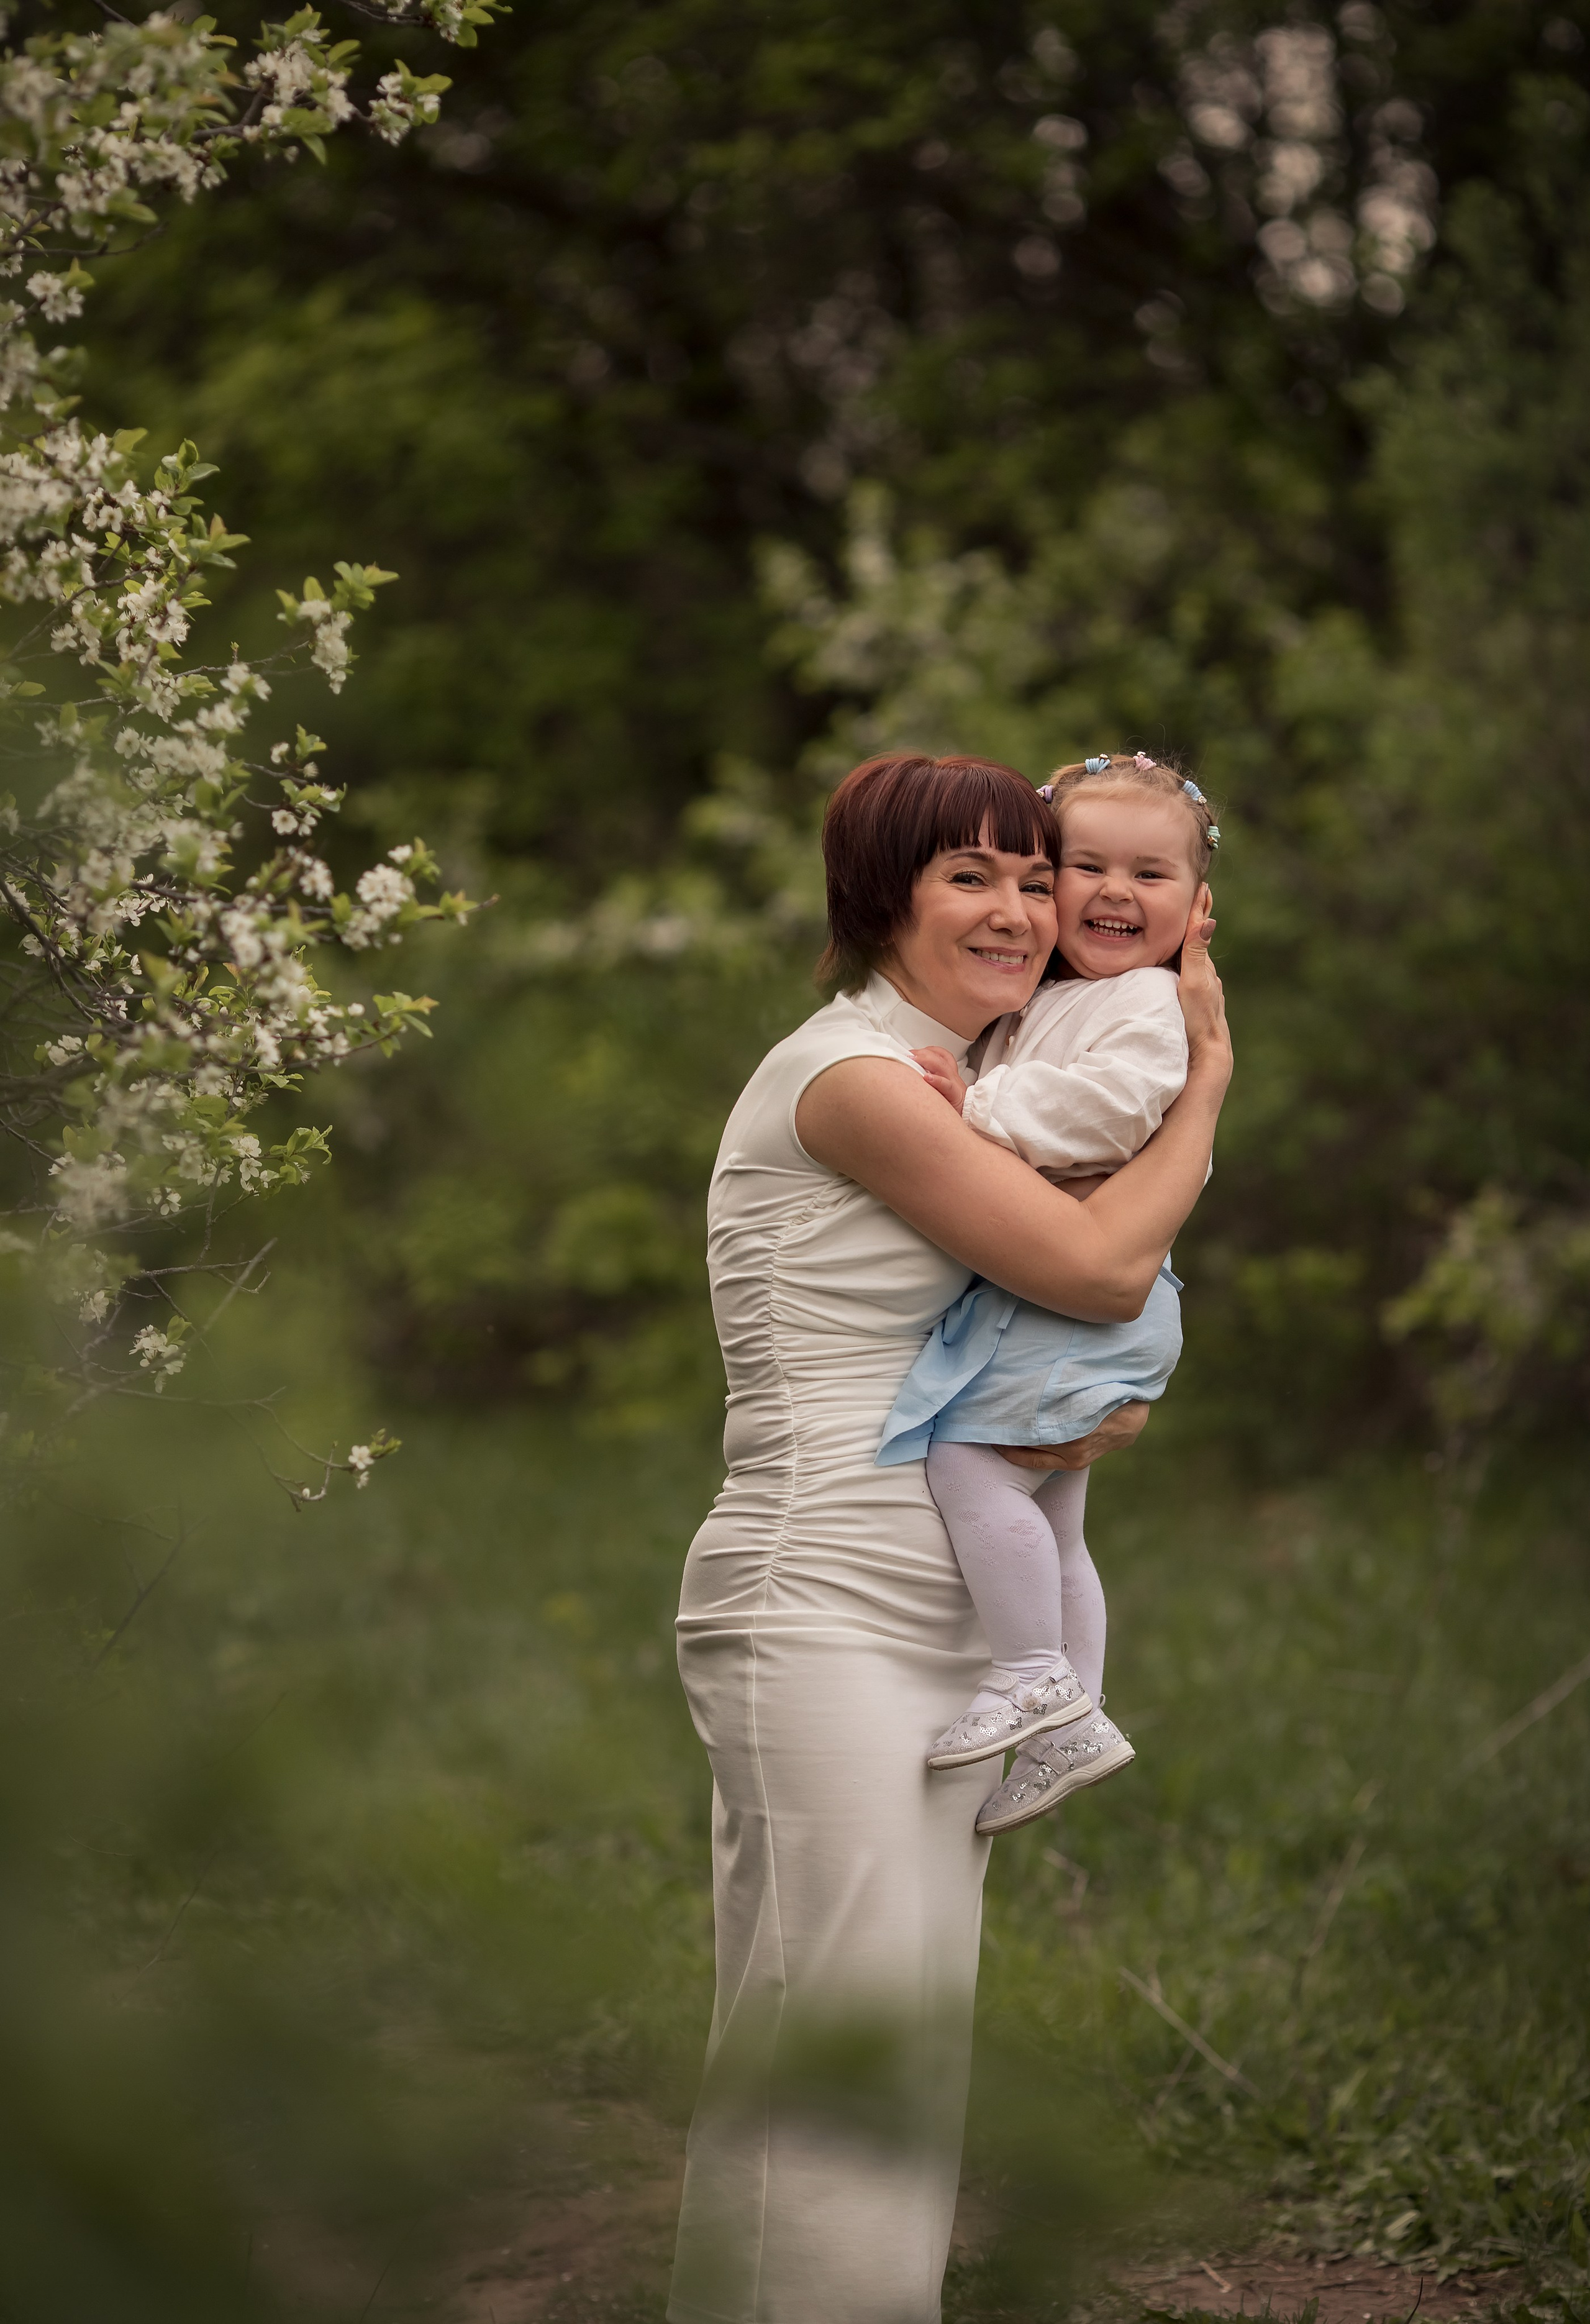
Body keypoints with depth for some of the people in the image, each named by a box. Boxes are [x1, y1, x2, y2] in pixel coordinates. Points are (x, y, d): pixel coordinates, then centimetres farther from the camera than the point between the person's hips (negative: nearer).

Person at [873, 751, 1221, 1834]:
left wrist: (980, 1104, -22)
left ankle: (1037, 1678, -16)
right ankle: (1073, 1725, 21)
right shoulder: (1040, 1008, 20)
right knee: (1048, 1522, 14)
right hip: (1036, 1299, 10)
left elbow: (1110, 1105, -26)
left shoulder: (1149, 1004, -9)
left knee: (968, 1462, -21)